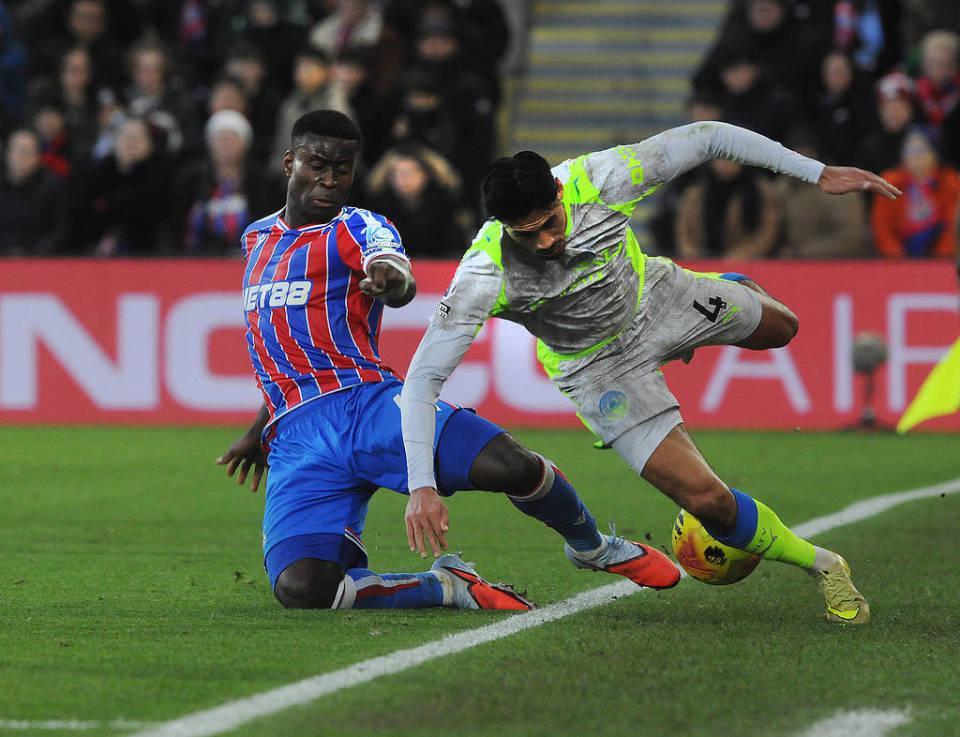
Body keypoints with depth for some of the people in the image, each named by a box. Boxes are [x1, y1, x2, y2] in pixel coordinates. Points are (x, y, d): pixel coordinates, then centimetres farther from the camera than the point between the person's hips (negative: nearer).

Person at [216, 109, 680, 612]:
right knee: (299, 588, -26)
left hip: (367, 403, -3)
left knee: (510, 465, -28)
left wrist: (391, 279, -45)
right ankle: (448, 587, -3)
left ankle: (593, 547, 7)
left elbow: (402, 284, -21)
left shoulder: (356, 228, 5)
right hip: (295, 436, 3)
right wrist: (262, 429, 43)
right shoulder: (257, 239, 23)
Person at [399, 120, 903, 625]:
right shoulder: (487, 275, -38)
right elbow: (423, 378, -34)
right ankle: (820, 566, 13)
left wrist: (818, 172, -22)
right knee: (706, 499, -13)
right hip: (597, 366, -3)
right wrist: (422, 485, -43)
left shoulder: (598, 180, -33)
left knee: (779, 329, 26)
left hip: (655, 296, 3)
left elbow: (706, 138, -22)